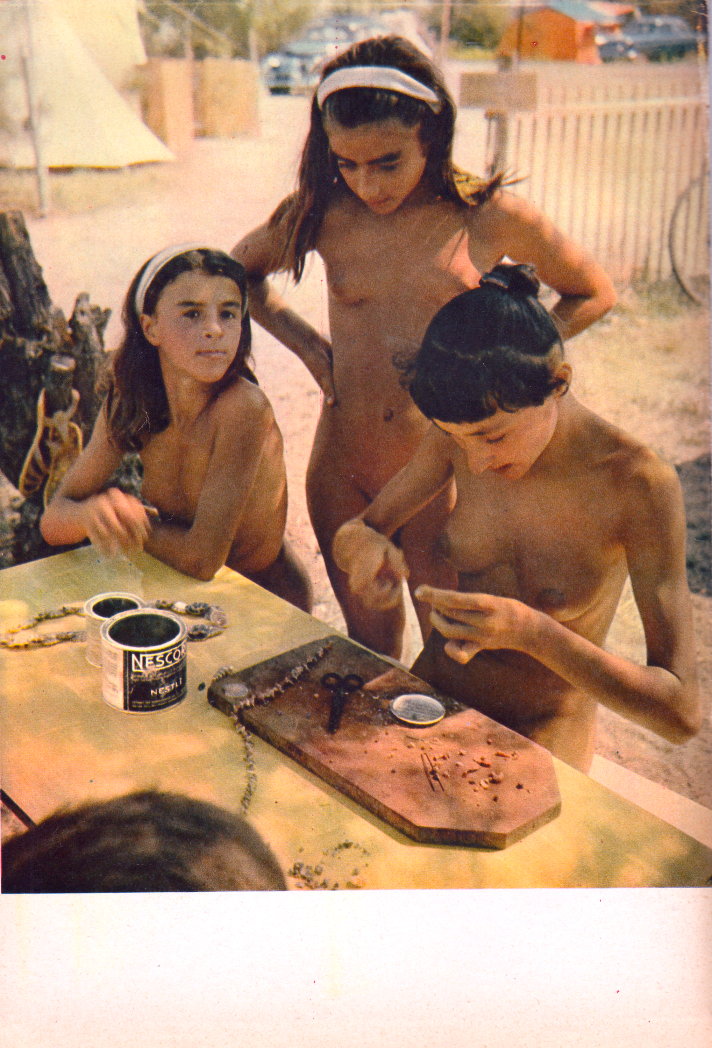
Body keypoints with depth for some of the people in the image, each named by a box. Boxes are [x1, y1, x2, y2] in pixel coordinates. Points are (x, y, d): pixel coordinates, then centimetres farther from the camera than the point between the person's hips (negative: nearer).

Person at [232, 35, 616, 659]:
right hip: (340, 473, 3)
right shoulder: (324, 214, -2)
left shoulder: (490, 218, -8)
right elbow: (239, 270, 18)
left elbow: (595, 295, 6)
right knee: (369, 653, 18)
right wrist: (309, 348, 5)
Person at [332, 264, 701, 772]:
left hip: (541, 737, -4)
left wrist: (532, 631, -36)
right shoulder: (461, 434, -7)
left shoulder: (640, 485, -22)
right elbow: (352, 532, 5)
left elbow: (681, 714, -23)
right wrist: (362, 545, -21)